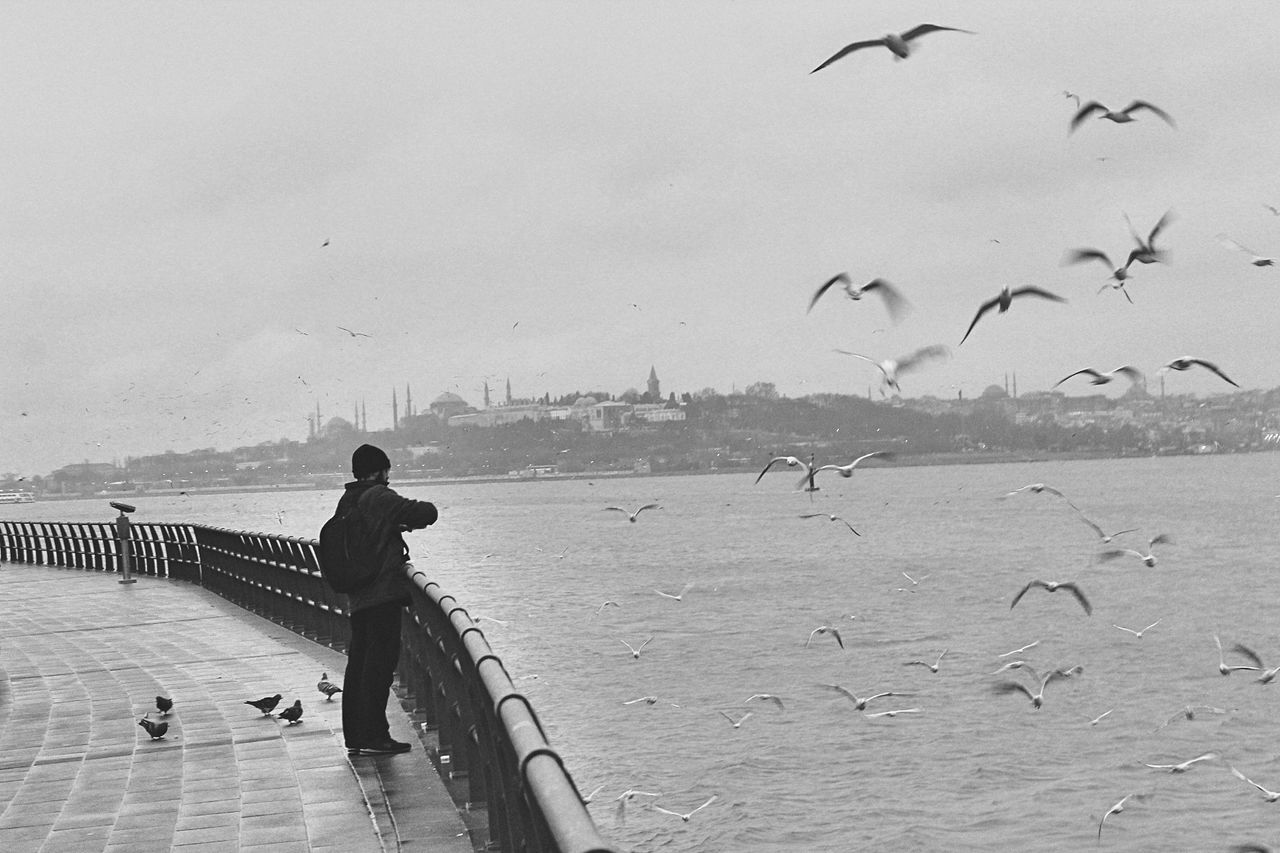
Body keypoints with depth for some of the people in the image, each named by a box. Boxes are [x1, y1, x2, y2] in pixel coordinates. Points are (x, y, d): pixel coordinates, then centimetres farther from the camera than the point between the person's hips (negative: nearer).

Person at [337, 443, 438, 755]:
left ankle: (354, 736, 15)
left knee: (359, 661, 11)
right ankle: (374, 736, -6)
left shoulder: (346, 502, 14)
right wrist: (408, 519, 6)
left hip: (357, 597, 8)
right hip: (383, 590, -8)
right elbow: (426, 513, -14)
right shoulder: (380, 497, -10)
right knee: (380, 661, -6)